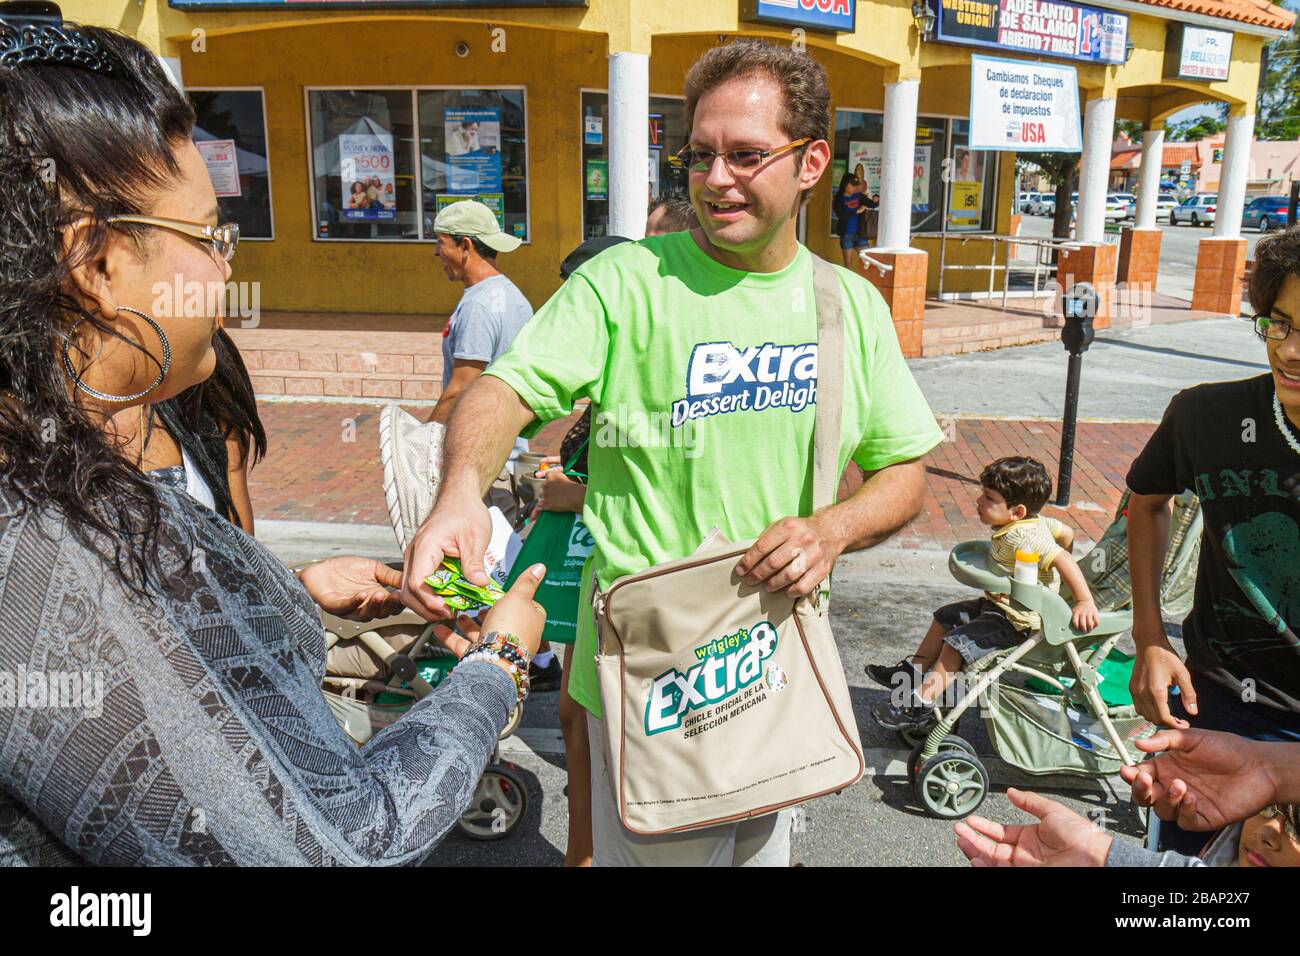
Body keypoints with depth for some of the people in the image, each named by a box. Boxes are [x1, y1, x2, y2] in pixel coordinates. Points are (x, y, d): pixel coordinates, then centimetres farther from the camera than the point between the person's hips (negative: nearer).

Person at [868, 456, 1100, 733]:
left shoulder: (1020, 539, -29)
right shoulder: (1038, 522, 0)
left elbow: (1064, 559, -36)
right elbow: (1066, 533, 12)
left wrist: (1085, 602, -39)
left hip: (1017, 621, -11)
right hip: (998, 605, 11)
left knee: (957, 643, -16)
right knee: (945, 617, 15)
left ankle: (920, 706, -9)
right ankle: (912, 672, 26)